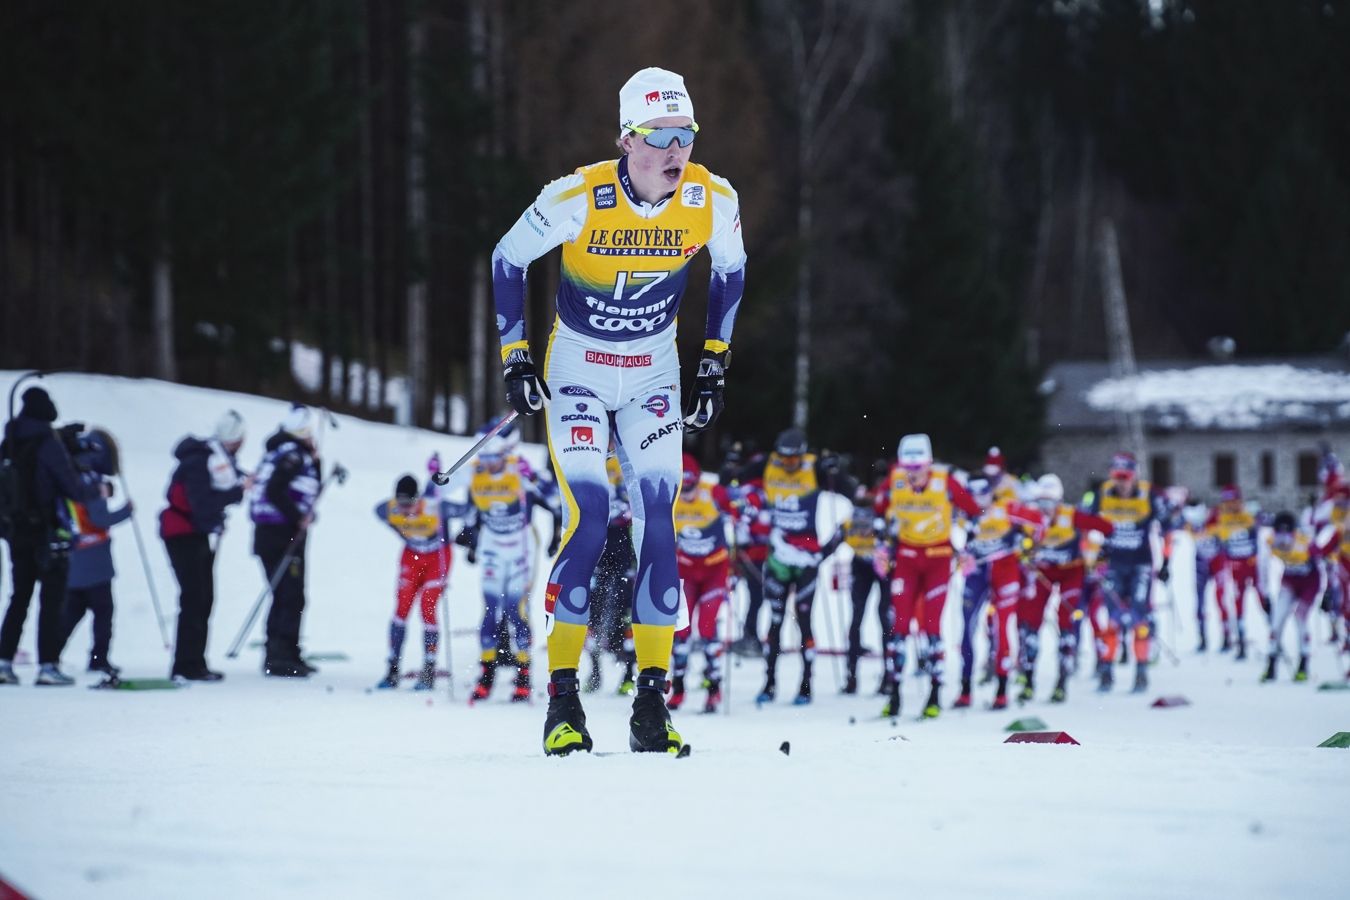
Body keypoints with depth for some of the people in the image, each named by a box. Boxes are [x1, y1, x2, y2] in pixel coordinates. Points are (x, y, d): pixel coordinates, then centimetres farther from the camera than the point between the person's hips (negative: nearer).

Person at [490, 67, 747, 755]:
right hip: (577, 369, -3)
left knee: (657, 528, -7)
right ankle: (562, 698, -6)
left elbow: (730, 272, 7)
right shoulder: (579, 198, -23)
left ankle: (652, 704, -1)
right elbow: (507, 261, -7)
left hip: (654, 375, 3)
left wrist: (713, 363, 6)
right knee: (590, 523, -15)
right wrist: (515, 356, -8)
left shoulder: (712, 200, -15)